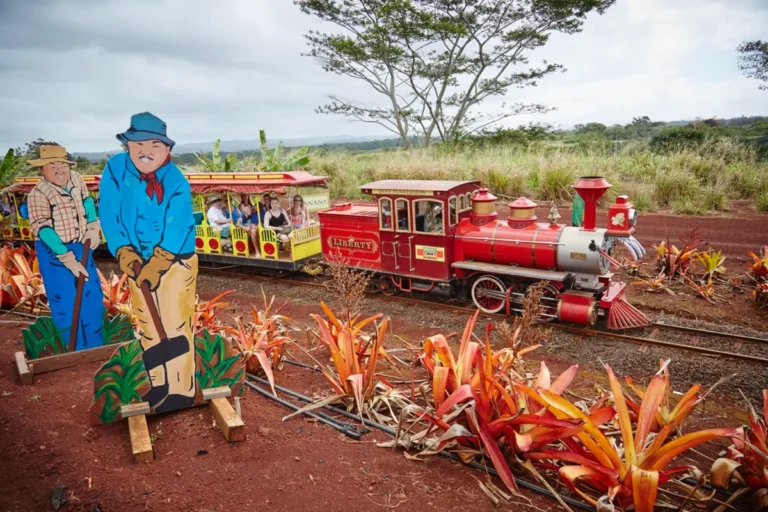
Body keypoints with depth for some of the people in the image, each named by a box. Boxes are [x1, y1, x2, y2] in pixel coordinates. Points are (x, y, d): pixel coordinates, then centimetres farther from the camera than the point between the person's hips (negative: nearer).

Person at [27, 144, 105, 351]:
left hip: (81, 248, 7)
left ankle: (95, 347, 32)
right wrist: (67, 258, -28)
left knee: (92, 297, 15)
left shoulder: (75, 179, -2)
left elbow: (87, 200, 15)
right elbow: (43, 229, -24)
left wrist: (94, 228, 0)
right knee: (66, 304, -1)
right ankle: (77, 352, 15)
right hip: (54, 252, -6)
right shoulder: (38, 194, -19)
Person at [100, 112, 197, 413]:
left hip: (176, 261, -4)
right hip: (137, 263, 4)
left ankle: (181, 389, 3)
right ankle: (159, 385, 27)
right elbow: (110, 216, -10)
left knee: (175, 324, -5)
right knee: (148, 326, 12)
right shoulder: (115, 169, -8)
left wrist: (156, 265, -27)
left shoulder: (177, 182, -18)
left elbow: (175, 230, -22)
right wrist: (125, 255, -19)